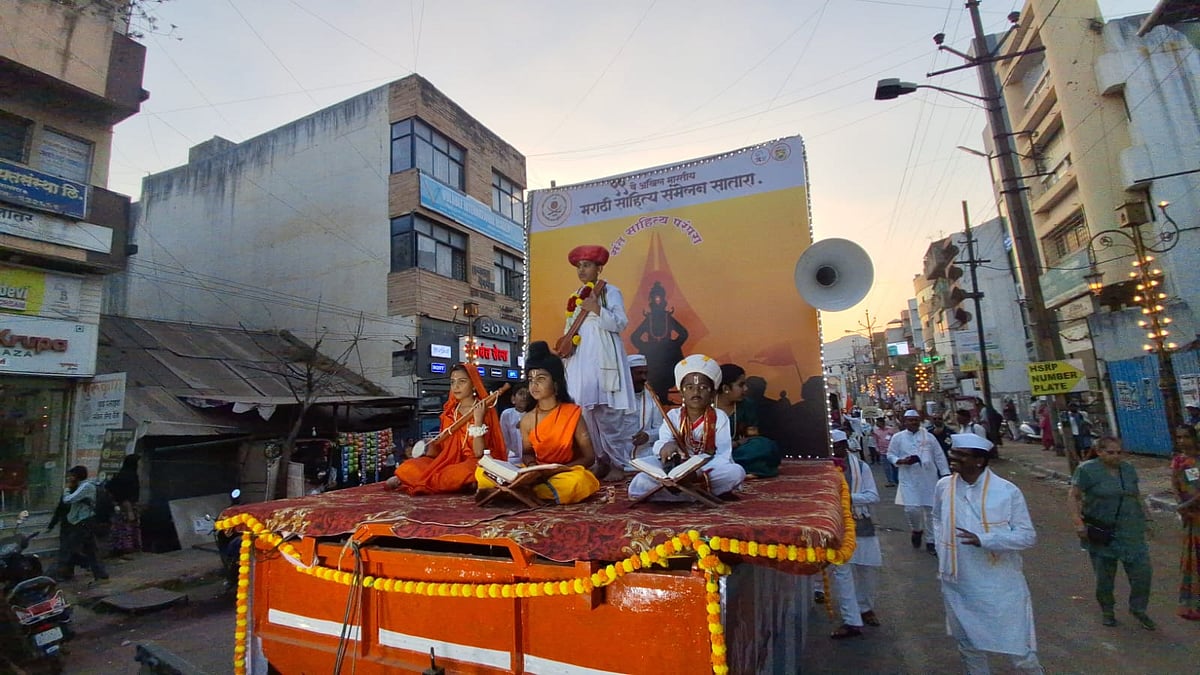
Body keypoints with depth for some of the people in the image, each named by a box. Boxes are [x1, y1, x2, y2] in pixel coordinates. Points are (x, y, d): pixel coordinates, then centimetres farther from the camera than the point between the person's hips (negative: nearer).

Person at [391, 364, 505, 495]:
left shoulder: (485, 411, -4)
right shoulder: (449, 412, 12)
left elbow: (478, 453, -13)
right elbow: (441, 446, 15)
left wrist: (478, 420, -21)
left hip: (470, 464, -4)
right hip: (447, 462, 4)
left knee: (460, 474, -39)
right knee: (406, 468, -20)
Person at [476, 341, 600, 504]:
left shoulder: (572, 413, -6)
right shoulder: (527, 420, 4)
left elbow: (589, 457, -5)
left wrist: (561, 468, -20)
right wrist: (531, 464, -8)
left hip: (567, 473, -2)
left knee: (577, 480, -40)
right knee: (483, 471, -11)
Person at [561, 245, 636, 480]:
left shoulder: (610, 292, 1)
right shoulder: (575, 297, 19)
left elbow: (620, 323, -10)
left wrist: (598, 310, -21)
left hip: (603, 360, -6)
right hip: (580, 362, 7)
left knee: (606, 413, -11)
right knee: (585, 411, 3)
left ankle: (622, 461, 1)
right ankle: (603, 460, 12)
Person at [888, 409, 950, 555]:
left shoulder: (928, 436, 4)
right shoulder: (898, 437, 0)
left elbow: (939, 456, 5)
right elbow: (890, 455, 3)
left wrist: (945, 474, 0)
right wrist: (902, 461, -15)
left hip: (929, 479, 2)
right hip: (909, 480, -2)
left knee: (931, 509, 8)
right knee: (912, 509, -11)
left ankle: (930, 541, 23)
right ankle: (916, 530, 21)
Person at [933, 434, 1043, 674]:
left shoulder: (1007, 491, -13)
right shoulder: (944, 486, -3)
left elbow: (1028, 536, -10)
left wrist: (983, 540, -23)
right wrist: (943, 554, 7)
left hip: (1001, 588, -3)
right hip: (958, 586, 3)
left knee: (1018, 649, 9)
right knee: (969, 647, 20)